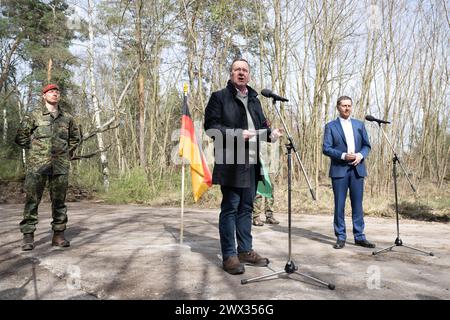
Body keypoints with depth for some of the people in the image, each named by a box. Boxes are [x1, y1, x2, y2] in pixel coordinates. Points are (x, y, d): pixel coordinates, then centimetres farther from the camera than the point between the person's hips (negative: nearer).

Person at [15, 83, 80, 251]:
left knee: (59, 201, 5)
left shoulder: (67, 118, 11)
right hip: (37, 165, -2)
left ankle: (58, 235, 13)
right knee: (32, 200, -3)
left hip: (60, 166, 3)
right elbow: (21, 137, 7)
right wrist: (33, 152, 4)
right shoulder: (33, 116, 3)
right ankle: (28, 236, 3)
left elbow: (75, 137, 24)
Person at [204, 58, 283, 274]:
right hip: (230, 163, -6)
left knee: (246, 208, 13)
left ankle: (245, 251, 24)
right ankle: (229, 256, 6)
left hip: (251, 163, 7)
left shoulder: (254, 100, 21)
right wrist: (237, 134, -19)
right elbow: (210, 126, -8)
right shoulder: (219, 97, 1)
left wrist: (271, 133, 2)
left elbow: (261, 125, 25)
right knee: (229, 208, -2)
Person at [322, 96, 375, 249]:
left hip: (357, 169, 3)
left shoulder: (359, 124, 14)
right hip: (339, 170, -3)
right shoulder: (331, 126, 2)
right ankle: (340, 238, 11)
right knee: (339, 205, 2)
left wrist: (360, 155, -8)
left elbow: (367, 145, 12)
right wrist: (344, 156, -17)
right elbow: (326, 149, -5)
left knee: (357, 204, 6)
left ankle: (359, 236, 15)